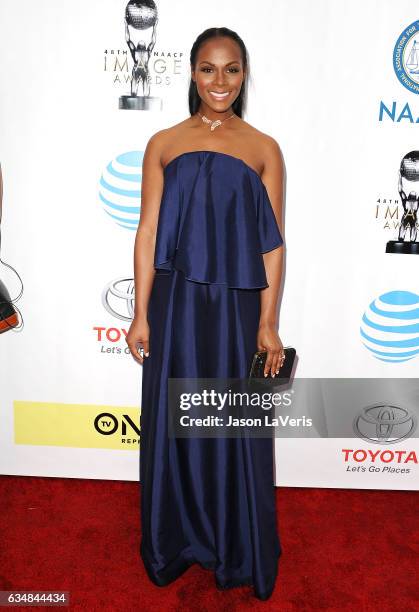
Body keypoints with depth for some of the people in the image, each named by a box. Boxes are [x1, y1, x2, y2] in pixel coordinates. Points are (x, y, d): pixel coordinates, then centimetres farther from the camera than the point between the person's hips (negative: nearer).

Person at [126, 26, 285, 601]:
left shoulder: (264, 149, 5)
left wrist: (267, 323, -3)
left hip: (236, 308, 0)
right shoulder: (163, 144, 6)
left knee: (238, 430, 9)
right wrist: (141, 314, -2)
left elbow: (273, 244, 2)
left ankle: (239, 552, 33)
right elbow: (148, 233, 3)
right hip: (175, 305, 1)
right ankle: (175, 543, 35)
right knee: (172, 427, 11)